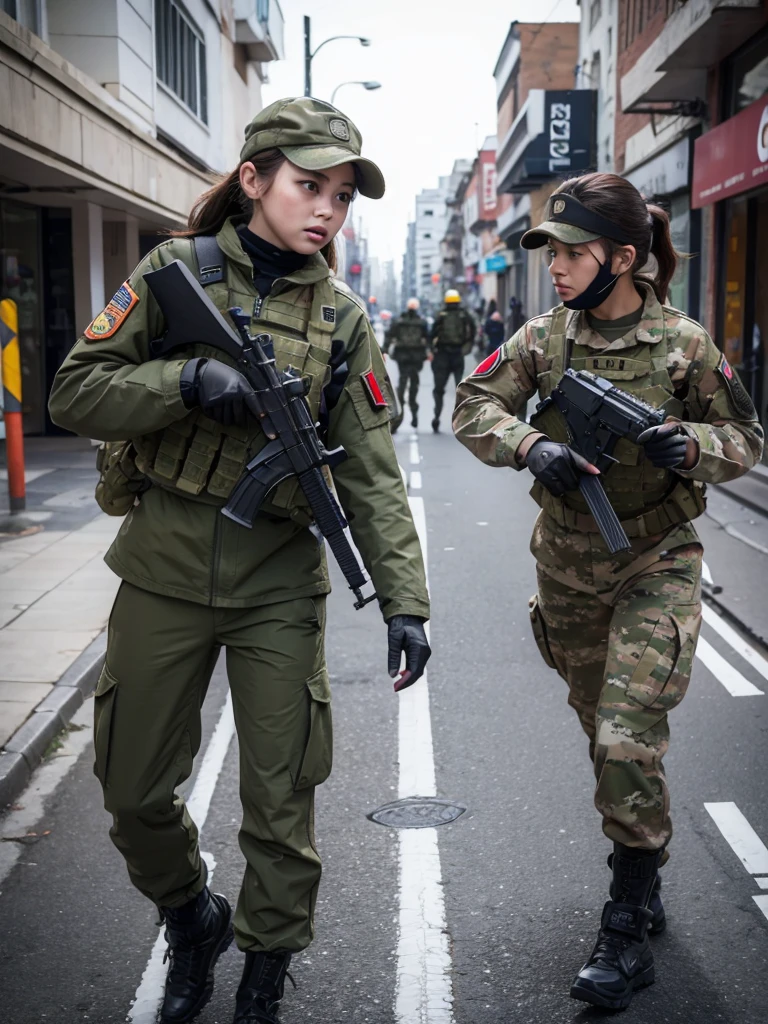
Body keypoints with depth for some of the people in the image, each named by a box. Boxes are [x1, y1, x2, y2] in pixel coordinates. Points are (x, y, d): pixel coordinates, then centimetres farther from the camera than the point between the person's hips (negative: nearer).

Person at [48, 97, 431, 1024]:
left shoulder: (342, 320, 2)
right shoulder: (176, 270, -1)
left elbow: (371, 474, -1)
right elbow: (74, 395, -4)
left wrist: (403, 600, -10)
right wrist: (188, 378, -20)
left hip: (280, 583, 0)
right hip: (165, 570, 0)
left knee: (280, 802, 7)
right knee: (134, 791, 11)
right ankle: (191, 924, 40)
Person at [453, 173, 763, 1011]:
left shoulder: (683, 344, -11)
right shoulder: (546, 336, -3)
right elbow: (472, 406, -7)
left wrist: (690, 445, -25)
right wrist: (530, 445, -26)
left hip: (656, 564, -4)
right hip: (568, 560, 4)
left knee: (629, 740, -12)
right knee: (600, 730, 17)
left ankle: (628, 931, 4)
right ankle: (644, 877, 40)